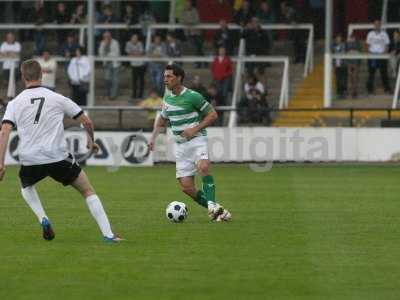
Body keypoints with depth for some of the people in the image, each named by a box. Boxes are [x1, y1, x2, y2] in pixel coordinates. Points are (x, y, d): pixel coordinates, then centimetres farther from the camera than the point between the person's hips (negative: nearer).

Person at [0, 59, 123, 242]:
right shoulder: (57, 98, 4)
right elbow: (86, 122, 6)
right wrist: (91, 141, 26)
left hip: (29, 161, 1)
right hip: (58, 157, -1)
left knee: (26, 187, 35)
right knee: (88, 191, 13)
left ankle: (43, 219, 11)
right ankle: (108, 234, 1)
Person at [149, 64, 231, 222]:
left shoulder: (192, 96, -11)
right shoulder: (167, 98, 9)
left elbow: (213, 114, -8)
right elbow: (162, 119, 27)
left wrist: (195, 129, -17)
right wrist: (153, 136, 12)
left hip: (197, 139, -6)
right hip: (180, 146, 6)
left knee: (203, 167, -37)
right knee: (186, 187, -4)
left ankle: (212, 204, -37)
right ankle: (217, 211, 7)